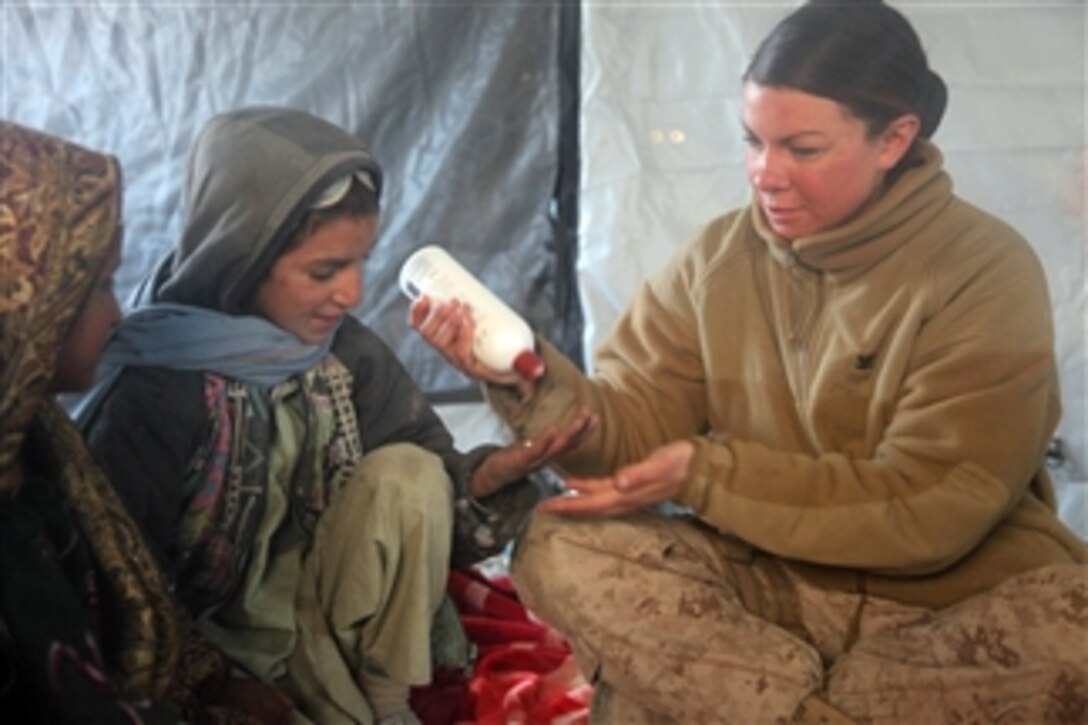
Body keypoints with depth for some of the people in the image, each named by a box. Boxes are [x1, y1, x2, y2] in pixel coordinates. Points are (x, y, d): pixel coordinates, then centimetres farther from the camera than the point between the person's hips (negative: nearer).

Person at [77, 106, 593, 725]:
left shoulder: (346, 351, -6)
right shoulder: (156, 389, -22)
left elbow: (417, 498, -3)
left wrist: (488, 475, -24)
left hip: (330, 610, 6)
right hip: (207, 649, -5)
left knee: (407, 474, -18)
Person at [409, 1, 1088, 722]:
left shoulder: (984, 271, -12)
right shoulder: (716, 259, 1)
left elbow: (930, 509, -16)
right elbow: (635, 435, -3)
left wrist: (705, 474, -19)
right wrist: (529, 381, -24)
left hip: (957, 598, -2)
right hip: (768, 586, 3)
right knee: (560, 547, -19)